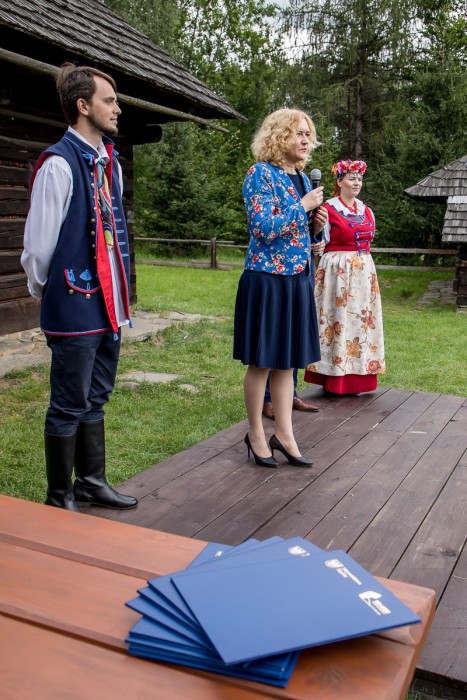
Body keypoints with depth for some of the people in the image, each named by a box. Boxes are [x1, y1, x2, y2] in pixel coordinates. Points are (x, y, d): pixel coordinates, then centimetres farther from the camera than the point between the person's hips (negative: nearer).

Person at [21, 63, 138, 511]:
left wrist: (121, 294, 17)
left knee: (95, 401, 17)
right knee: (69, 406, 4)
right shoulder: (59, 163, -15)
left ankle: (91, 482, 32)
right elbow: (38, 242, -12)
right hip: (75, 307, -8)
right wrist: (43, 292, 1)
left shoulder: (110, 162, 11)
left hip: (110, 304, 8)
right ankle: (60, 499, 20)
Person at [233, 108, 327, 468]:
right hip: (267, 279, -7)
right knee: (262, 361, 3)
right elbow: (264, 229, -19)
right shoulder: (261, 173, -10)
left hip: (298, 278, 8)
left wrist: (317, 223, 1)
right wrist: (304, 206, -14)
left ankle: (284, 433, 19)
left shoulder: (302, 177, 13)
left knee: (288, 359, 10)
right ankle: (256, 434, 17)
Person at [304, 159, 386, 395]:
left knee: (361, 320, 6)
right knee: (339, 317, -5)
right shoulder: (328, 209, -5)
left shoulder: (366, 210, 13)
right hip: (337, 271, -6)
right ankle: (334, 380, 3)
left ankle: (355, 378, 15)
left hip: (364, 272, 6)